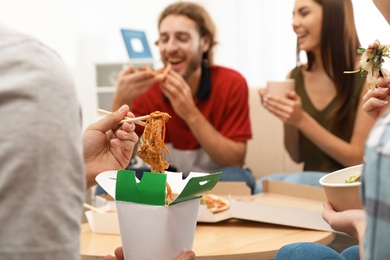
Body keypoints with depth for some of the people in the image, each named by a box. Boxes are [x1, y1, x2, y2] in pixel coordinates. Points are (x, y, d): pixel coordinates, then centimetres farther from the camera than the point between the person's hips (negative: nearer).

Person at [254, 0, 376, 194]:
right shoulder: (295, 77, 5)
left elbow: (358, 159, -11)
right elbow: (297, 156, 10)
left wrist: (301, 120, -20)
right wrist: (288, 119, -11)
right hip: (310, 180, 4)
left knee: (292, 184, -31)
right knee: (263, 186, -27)